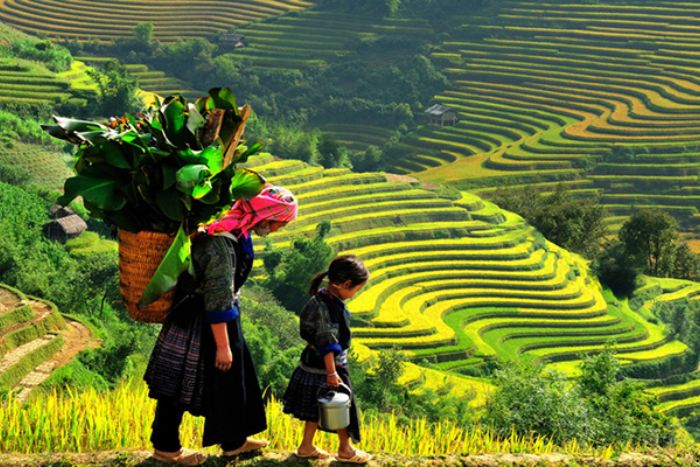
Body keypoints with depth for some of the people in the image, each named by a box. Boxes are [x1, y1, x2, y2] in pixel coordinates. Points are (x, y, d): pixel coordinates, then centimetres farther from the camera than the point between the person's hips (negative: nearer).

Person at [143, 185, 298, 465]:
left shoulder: (237, 232, 1)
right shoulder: (221, 244, -30)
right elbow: (218, 301, -27)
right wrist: (223, 346, -21)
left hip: (222, 318, 10)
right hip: (197, 323, -10)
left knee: (233, 377, 18)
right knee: (181, 384, 5)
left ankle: (233, 440, 32)